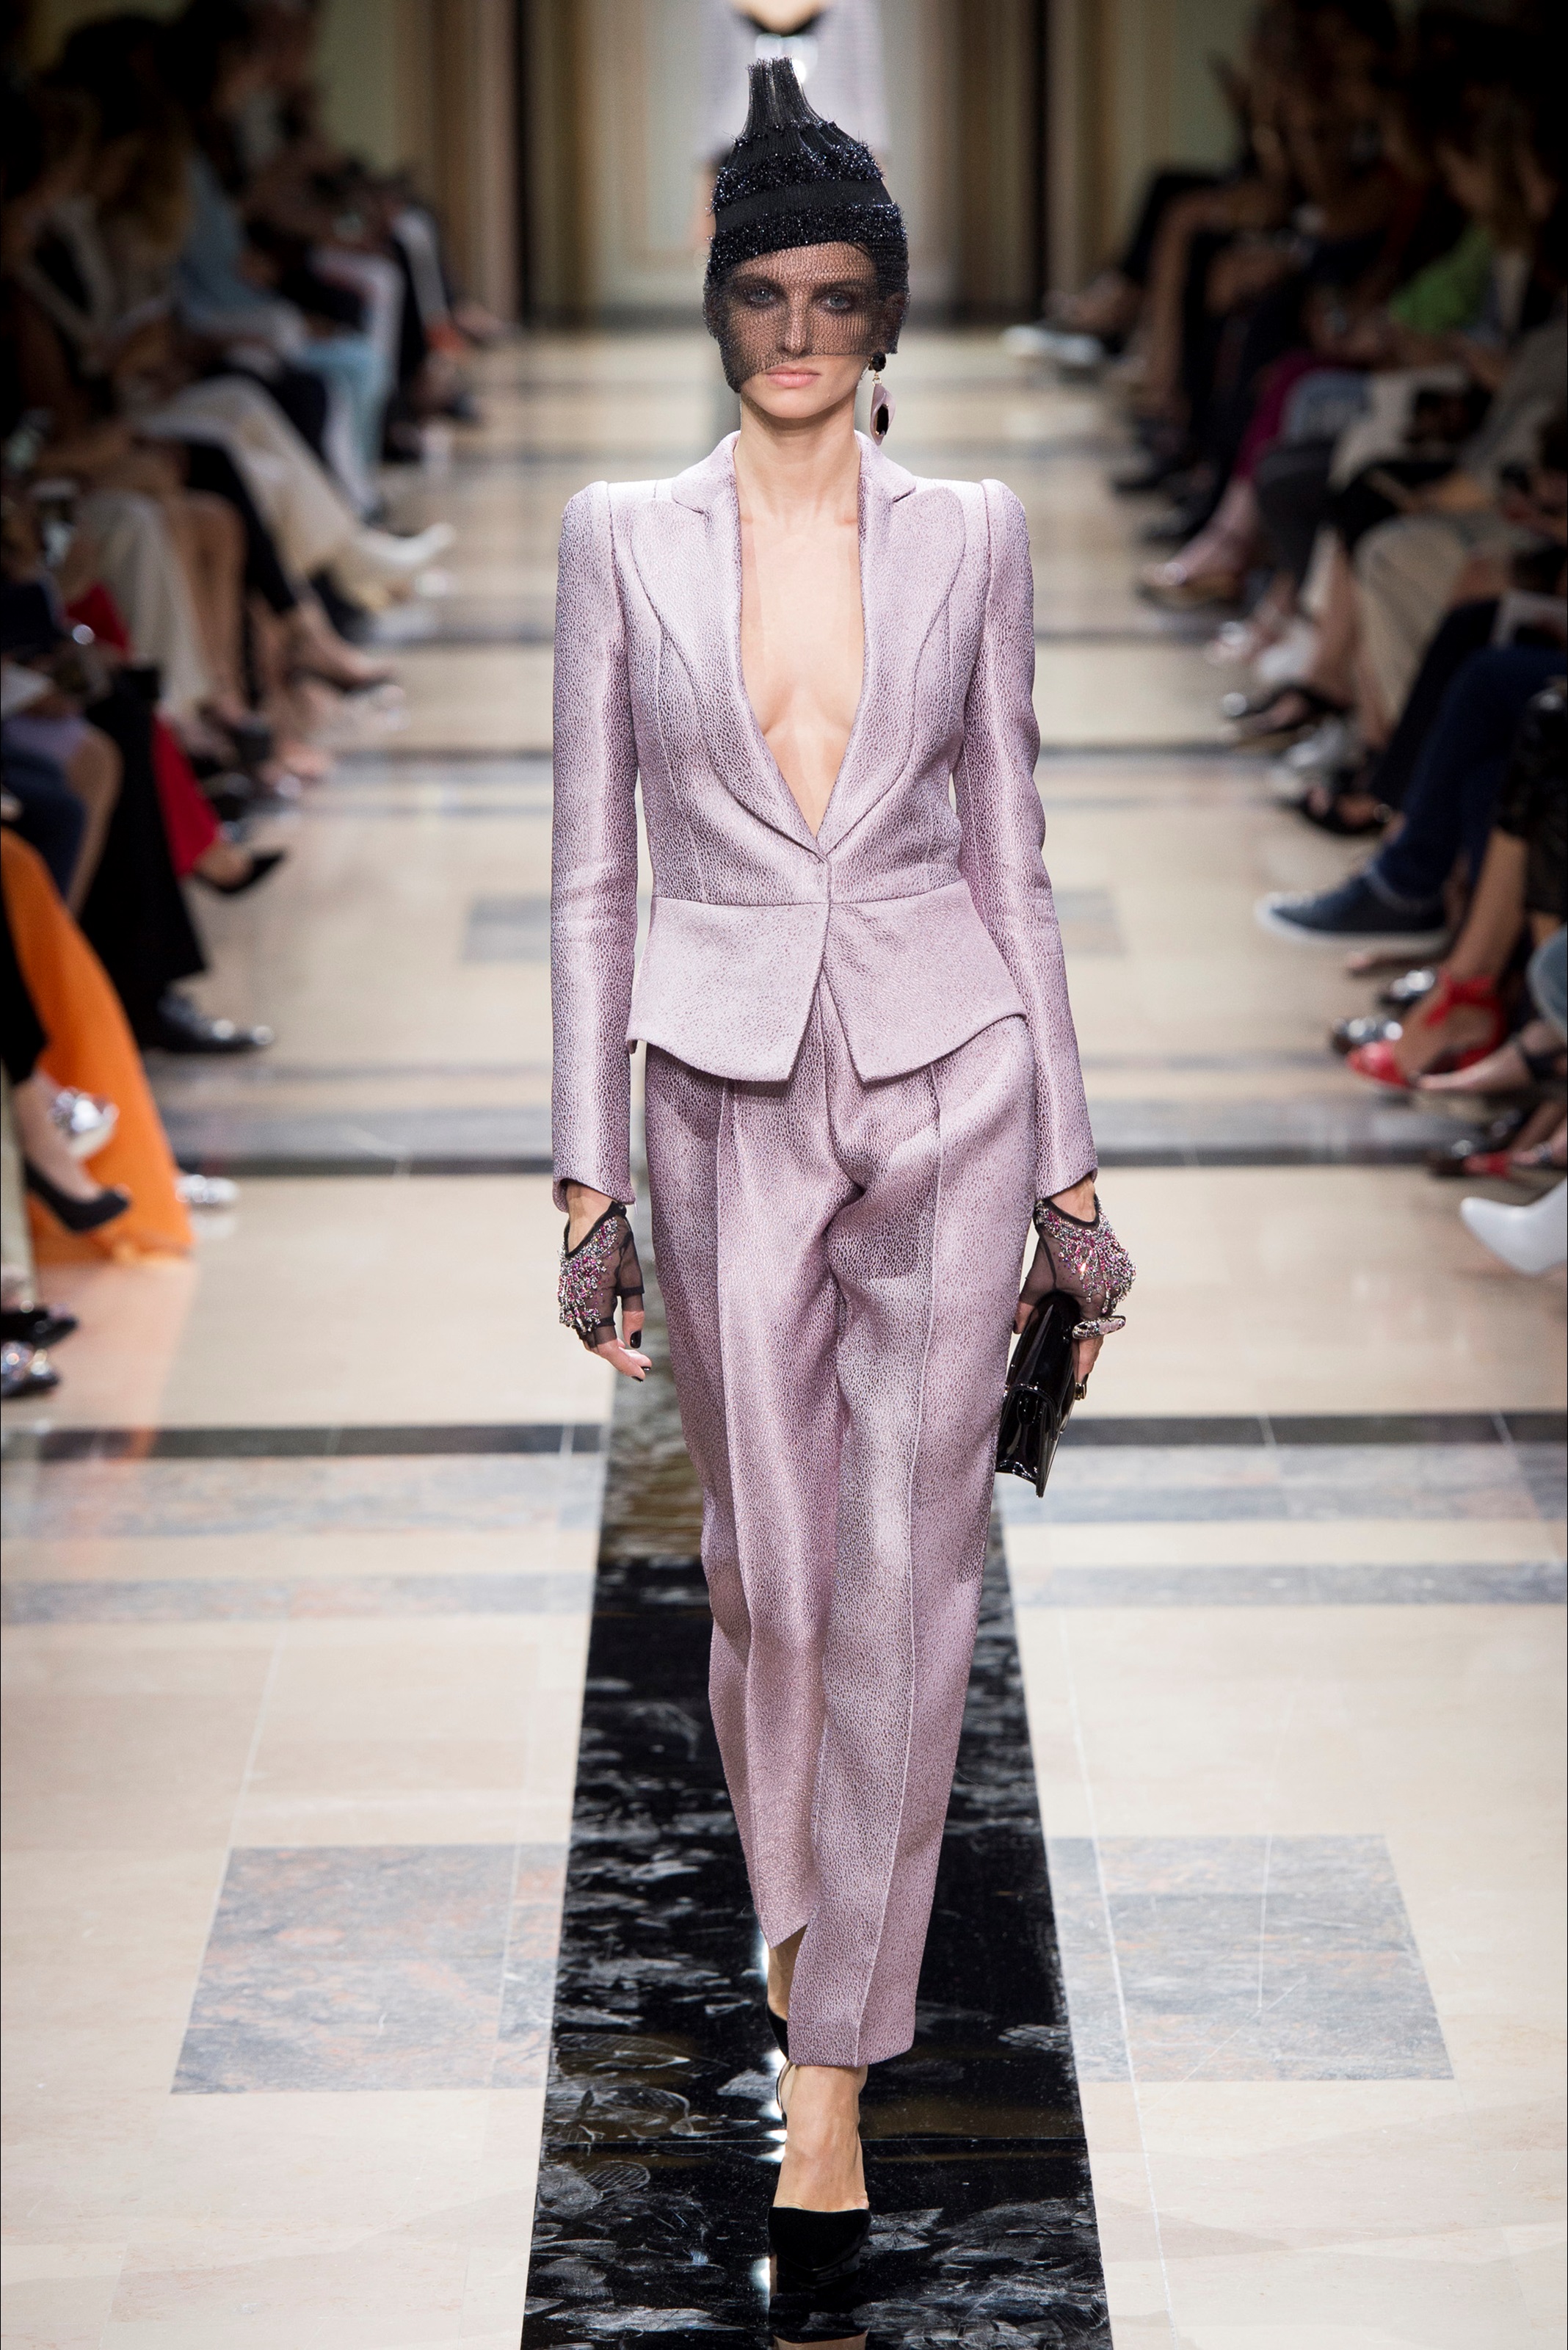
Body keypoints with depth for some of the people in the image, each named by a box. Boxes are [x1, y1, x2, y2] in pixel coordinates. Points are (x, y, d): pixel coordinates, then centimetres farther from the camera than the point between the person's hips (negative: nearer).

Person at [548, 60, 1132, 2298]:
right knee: (769, 1585, 7)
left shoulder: (971, 534, 3)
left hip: (948, 1089, 0)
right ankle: (807, 1926, 35)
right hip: (731, 1101, 0)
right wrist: (592, 1178, 0)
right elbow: (595, 872, 4)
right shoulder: (624, 536, 3)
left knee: (906, 1591, -3)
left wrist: (1072, 1173, 5)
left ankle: (830, 2071, 4)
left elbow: (1009, 854, 6)